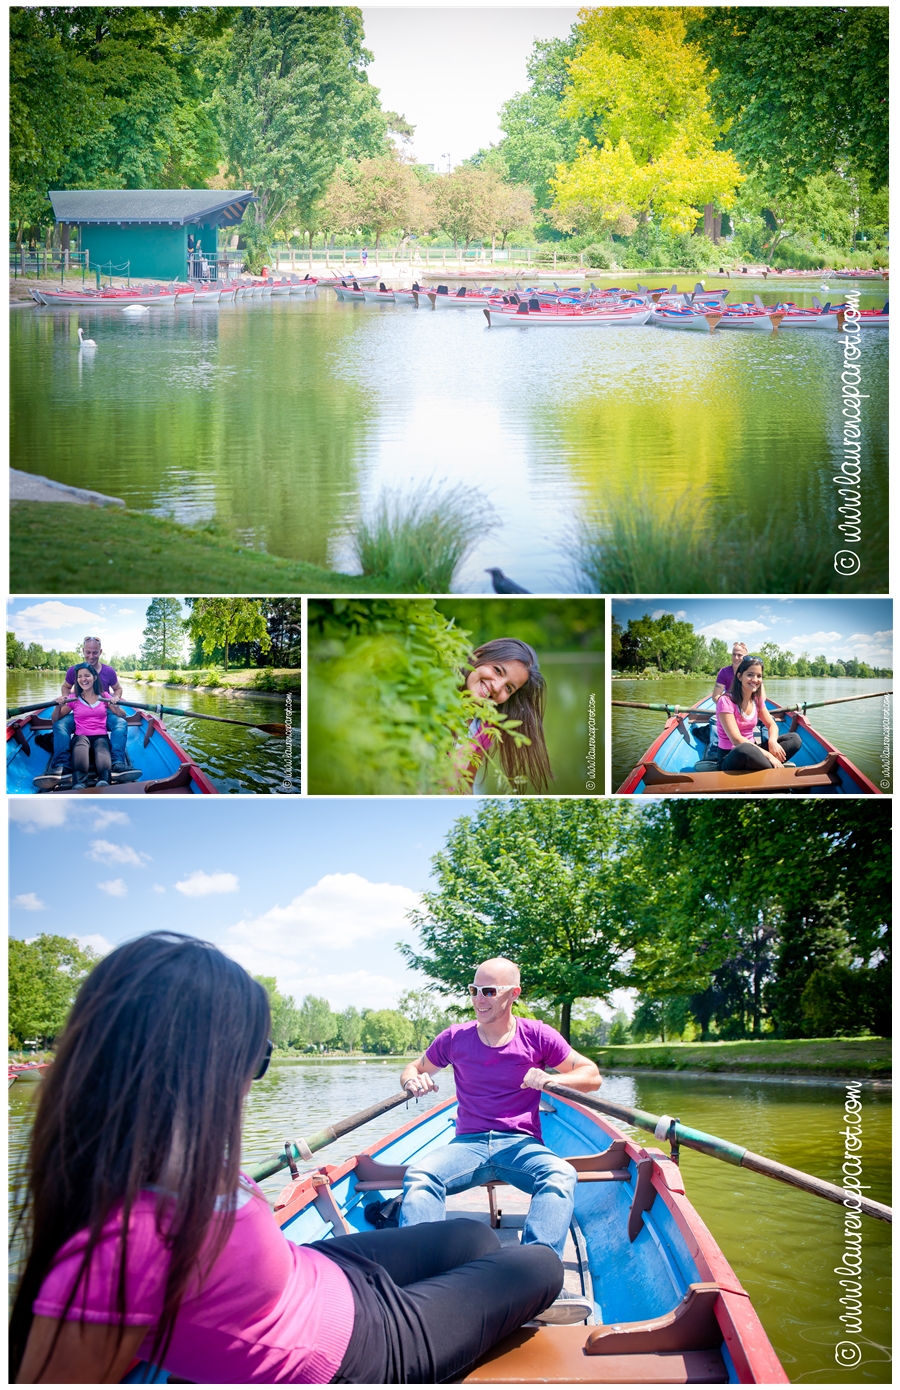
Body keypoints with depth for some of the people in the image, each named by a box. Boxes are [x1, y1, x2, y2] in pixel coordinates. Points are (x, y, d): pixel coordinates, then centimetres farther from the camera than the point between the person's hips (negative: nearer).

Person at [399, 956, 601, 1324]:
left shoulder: (537, 1036, 5)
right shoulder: (455, 1038, 10)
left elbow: (591, 1075, 5)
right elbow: (413, 1069, 22)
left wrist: (551, 1080, -16)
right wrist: (414, 1080, -3)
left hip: (521, 1144, -1)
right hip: (468, 1143, 2)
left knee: (561, 1174, -36)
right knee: (419, 1175, -31)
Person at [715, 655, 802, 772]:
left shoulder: (757, 700, 8)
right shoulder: (726, 701, -15)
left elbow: (772, 725, 11)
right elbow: (736, 739, -22)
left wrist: (772, 741, -15)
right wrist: (768, 755, -27)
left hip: (750, 751, 8)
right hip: (729, 757, -8)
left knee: (794, 739, -7)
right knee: (745, 750, -42)